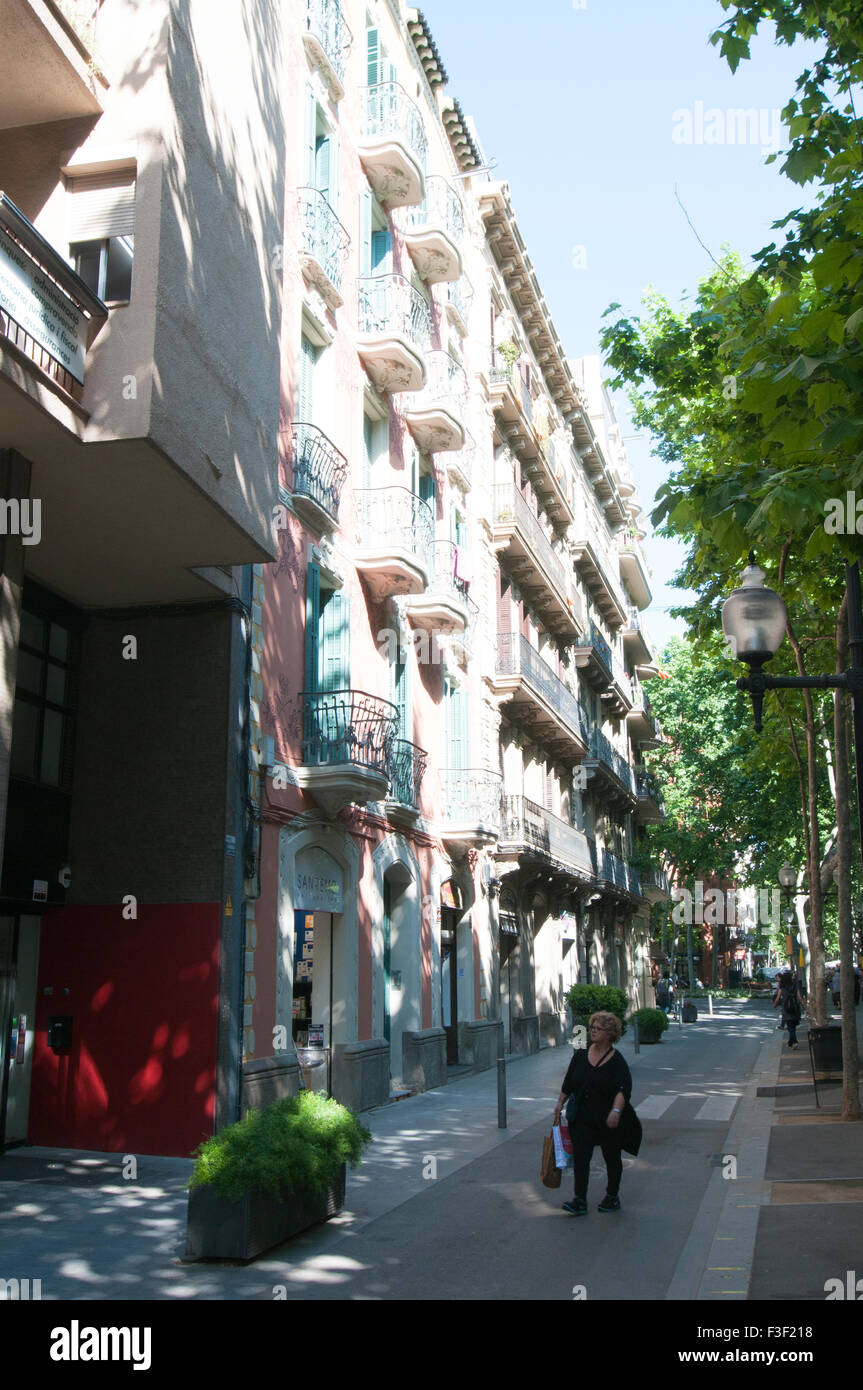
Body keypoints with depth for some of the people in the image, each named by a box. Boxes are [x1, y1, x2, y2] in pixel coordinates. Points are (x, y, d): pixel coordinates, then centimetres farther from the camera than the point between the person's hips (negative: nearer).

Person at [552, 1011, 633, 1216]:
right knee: (580, 1157, -5)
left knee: (612, 1159, 11)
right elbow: (568, 1083, 14)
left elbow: (623, 1089, -19)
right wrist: (560, 1103, 10)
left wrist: (616, 1111, -32)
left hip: (608, 1121, -3)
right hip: (581, 1118, 3)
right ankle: (580, 1201, -4)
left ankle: (612, 1197, 29)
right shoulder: (580, 1055, 5)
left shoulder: (617, 1061, -9)